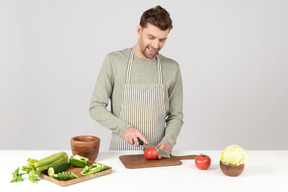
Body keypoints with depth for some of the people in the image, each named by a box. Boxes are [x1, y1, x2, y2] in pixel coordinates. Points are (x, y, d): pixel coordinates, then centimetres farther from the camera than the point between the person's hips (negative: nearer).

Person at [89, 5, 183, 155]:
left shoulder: (172, 68, 3)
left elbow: (176, 115, 8)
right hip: (120, 151, -2)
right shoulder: (114, 61, -2)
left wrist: (168, 141, -10)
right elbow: (96, 107, -1)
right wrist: (124, 128, -15)